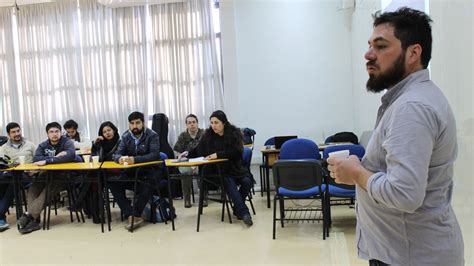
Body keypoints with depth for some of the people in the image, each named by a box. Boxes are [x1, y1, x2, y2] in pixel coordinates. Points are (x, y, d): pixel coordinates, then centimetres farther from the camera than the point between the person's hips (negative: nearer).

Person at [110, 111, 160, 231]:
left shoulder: (152, 136, -8)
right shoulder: (125, 136, 6)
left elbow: (155, 154, -21)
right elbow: (117, 153, 0)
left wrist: (135, 159, -36)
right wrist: (120, 158, -27)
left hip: (147, 171, -5)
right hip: (130, 172, 5)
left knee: (146, 185, -36)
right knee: (113, 183, -19)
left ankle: (135, 215, -21)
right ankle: (130, 215, -22)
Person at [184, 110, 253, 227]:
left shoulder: (234, 133, -4)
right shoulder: (208, 135, 2)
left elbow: (237, 152, -16)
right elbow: (198, 150, 13)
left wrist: (218, 154, -25)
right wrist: (188, 153, -5)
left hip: (236, 167, 1)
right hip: (219, 170, 0)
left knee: (247, 182, -25)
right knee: (230, 183, -30)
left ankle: (237, 209, -5)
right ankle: (243, 212, -33)